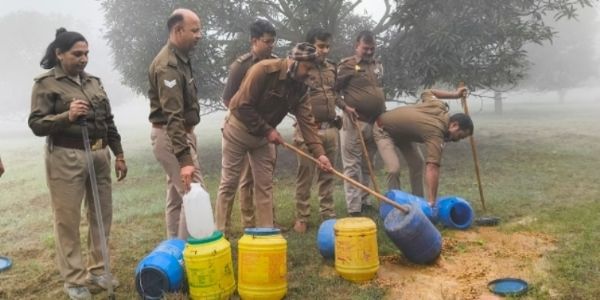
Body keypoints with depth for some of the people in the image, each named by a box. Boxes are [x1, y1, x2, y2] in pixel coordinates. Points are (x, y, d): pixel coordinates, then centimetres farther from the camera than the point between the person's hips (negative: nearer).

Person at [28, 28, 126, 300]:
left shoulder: (94, 82, 13)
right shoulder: (46, 83, -2)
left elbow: (109, 122, 16)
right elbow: (36, 124, -8)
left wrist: (119, 154, 14)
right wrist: (66, 116, -23)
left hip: (99, 155, 6)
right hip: (66, 158, -5)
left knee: (102, 215, 10)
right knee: (68, 220, 2)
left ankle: (97, 270, 25)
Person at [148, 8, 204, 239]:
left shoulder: (181, 58, 10)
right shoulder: (168, 66, -21)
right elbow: (172, 116, -29)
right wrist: (185, 159, -33)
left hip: (179, 133, 10)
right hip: (170, 137, -10)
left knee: (176, 197, 15)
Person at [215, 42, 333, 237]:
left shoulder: (299, 86, -5)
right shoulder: (264, 70, -25)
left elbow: (306, 120, -11)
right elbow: (243, 106, -27)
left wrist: (319, 153, -20)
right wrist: (267, 130, -21)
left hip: (263, 135, 6)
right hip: (239, 129, -6)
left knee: (265, 184, 5)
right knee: (229, 183, 1)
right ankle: (220, 232, 11)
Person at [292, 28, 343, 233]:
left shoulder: (331, 67, 13)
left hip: (331, 128, 6)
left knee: (328, 174, 12)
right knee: (305, 176, 0)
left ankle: (328, 213, 22)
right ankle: (301, 218, 10)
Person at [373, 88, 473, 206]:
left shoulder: (439, 105, -15)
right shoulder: (436, 132, -37)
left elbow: (426, 93, 9)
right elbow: (432, 168, -46)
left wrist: (454, 94, 11)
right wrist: (432, 201, -52)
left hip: (401, 129, 9)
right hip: (383, 129, -9)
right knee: (394, 168, -25)